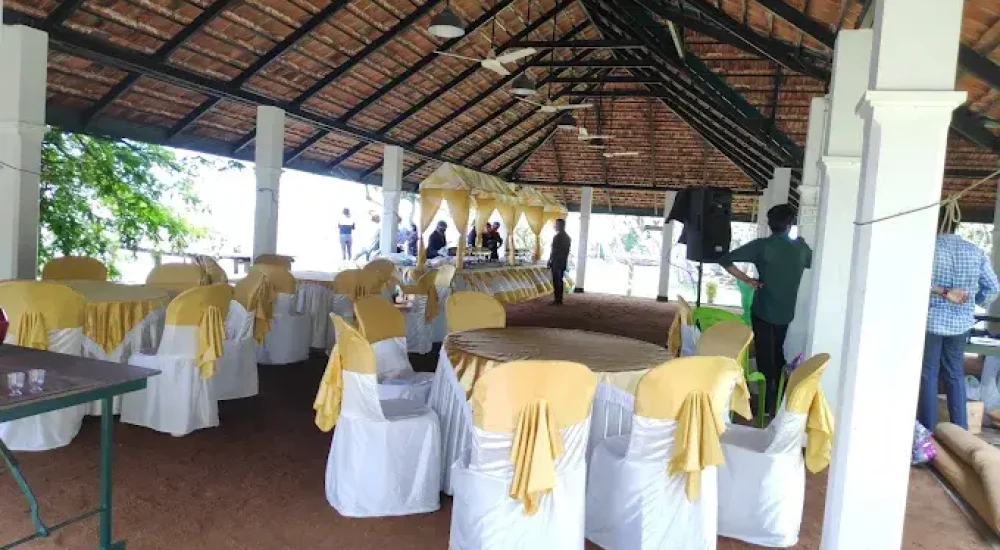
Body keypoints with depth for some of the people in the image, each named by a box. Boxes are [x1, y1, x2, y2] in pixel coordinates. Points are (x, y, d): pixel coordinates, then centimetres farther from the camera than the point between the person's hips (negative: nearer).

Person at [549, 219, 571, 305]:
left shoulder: (557, 237, -14)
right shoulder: (568, 237, 11)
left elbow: (554, 251, -15)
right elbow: (567, 251, 14)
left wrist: (549, 261, -8)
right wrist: (565, 261, 18)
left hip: (556, 262, -8)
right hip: (564, 262, 8)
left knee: (556, 281, -5)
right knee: (560, 281, 12)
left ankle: (557, 300, -4)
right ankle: (560, 300, 13)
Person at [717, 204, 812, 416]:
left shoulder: (761, 246, -14)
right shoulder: (801, 247, -2)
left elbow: (725, 260, -20)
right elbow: (813, 263, 20)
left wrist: (748, 280, -12)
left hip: (763, 311, -4)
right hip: (786, 312, 4)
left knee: (765, 356, 6)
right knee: (777, 352, 22)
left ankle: (768, 403, 11)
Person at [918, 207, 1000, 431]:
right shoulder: (975, 251, 4)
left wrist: (944, 292, -17)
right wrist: (975, 302, 21)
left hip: (931, 320, -4)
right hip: (961, 323, 4)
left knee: (928, 374, 4)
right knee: (955, 374, 15)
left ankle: (928, 431, 8)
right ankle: (960, 430, 17)